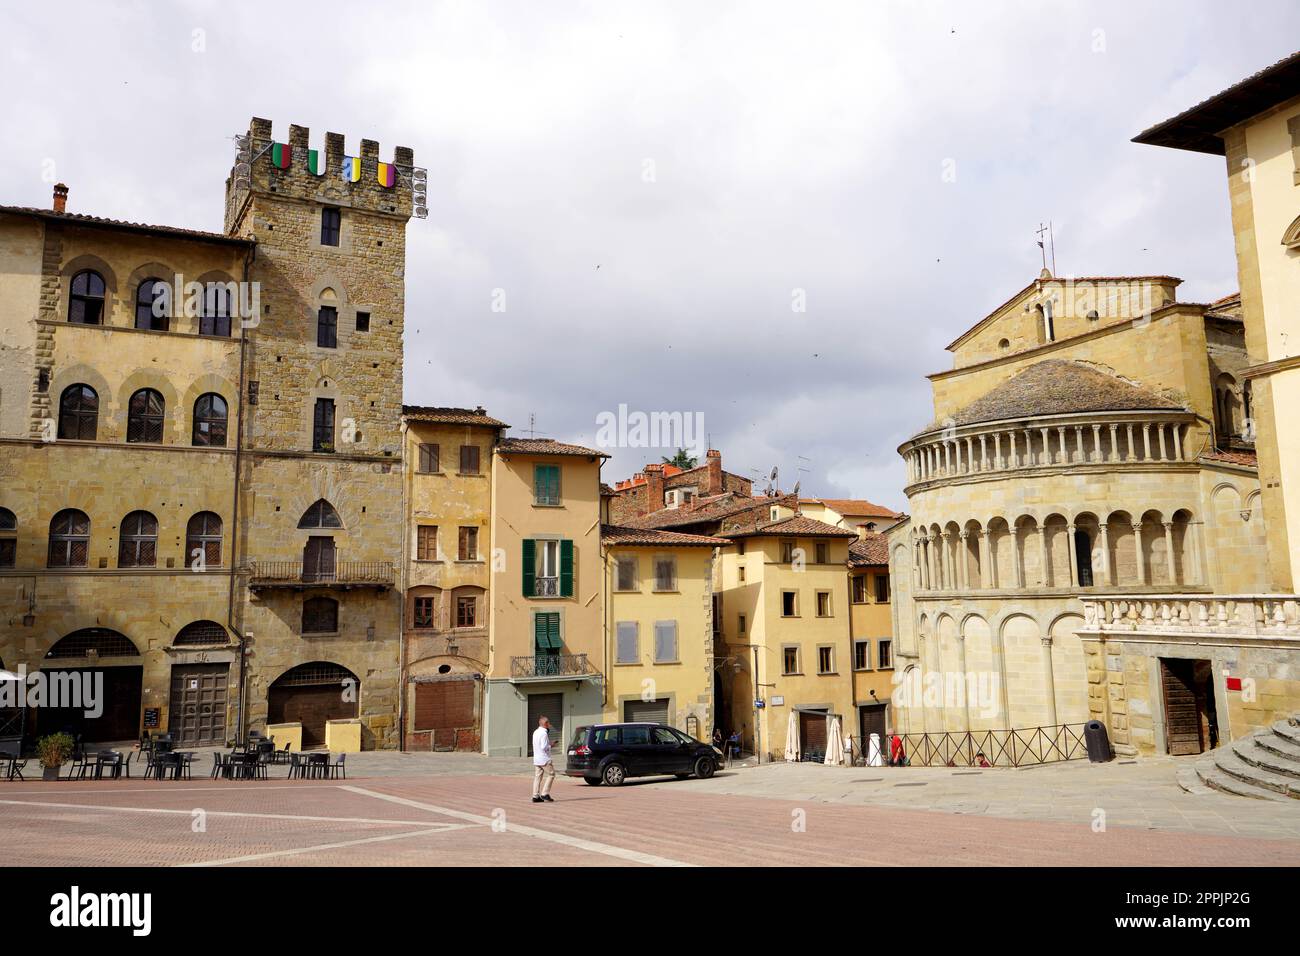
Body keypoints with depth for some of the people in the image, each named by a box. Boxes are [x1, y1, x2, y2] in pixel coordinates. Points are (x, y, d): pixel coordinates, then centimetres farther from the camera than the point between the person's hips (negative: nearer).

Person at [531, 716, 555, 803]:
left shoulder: (535, 732, 13)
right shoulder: (544, 733, -16)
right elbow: (544, 747, -21)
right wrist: (550, 746, -3)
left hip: (536, 759, 9)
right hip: (544, 758, -9)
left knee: (537, 776, 7)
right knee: (551, 774, 1)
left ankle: (535, 796, 4)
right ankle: (545, 794, -4)